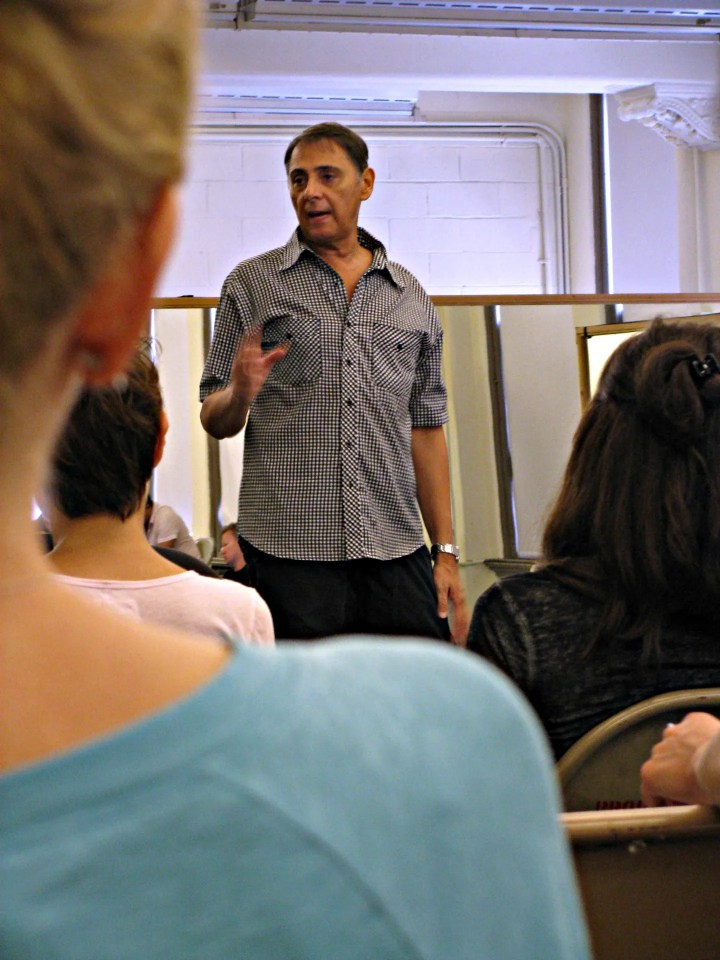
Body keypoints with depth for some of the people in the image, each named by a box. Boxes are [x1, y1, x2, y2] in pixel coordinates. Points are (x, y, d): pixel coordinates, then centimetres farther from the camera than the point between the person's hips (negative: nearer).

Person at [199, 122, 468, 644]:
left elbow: (426, 428, 15)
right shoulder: (252, 284, 7)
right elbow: (214, 421, 7)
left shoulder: (411, 298, 14)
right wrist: (239, 395, -17)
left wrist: (446, 551, 9)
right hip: (290, 554, -2)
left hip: (396, 554, 2)